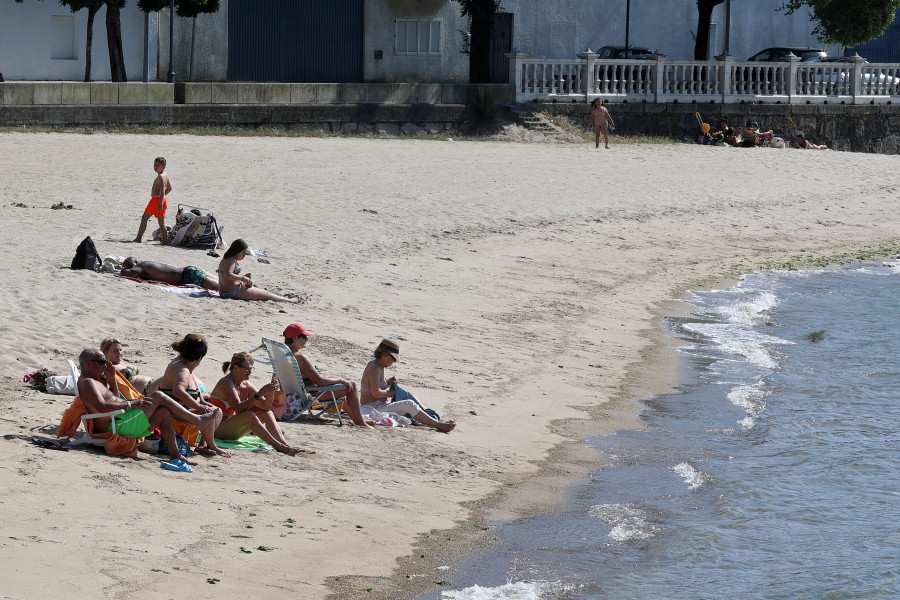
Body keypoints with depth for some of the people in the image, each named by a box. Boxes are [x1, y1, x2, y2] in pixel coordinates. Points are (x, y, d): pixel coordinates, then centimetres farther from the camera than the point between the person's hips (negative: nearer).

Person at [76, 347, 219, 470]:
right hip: (116, 426, -11)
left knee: (164, 412, 4)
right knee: (158, 396, -11)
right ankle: (198, 420, -2)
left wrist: (112, 379, 18)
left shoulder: (94, 382, 24)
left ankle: (175, 456, -3)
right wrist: (131, 404, -21)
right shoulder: (87, 382, -12)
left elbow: (115, 400, 32)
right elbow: (101, 407, -27)